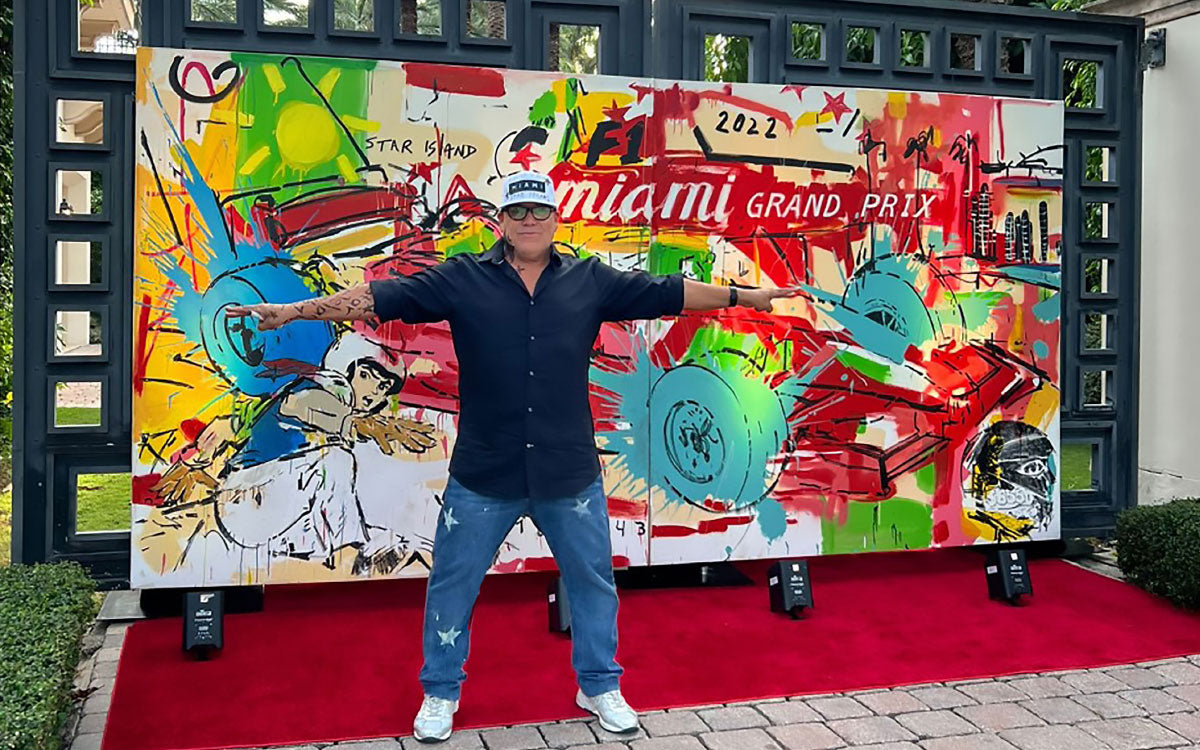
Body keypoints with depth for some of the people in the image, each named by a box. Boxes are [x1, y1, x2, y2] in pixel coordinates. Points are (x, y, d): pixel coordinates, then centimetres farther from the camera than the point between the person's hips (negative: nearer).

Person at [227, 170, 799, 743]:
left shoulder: (590, 281, 2)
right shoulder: (462, 280, -3)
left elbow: (667, 292, 4)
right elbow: (381, 298, -7)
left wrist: (745, 297, 4)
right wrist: (291, 312, -12)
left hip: (570, 474, 1)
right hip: (482, 475, -1)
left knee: (592, 579, 14)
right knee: (452, 584, 11)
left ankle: (599, 686, 36)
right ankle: (440, 695, 33)